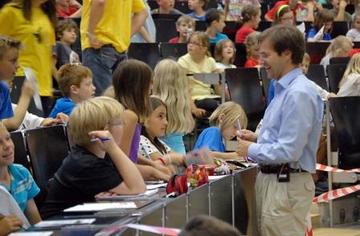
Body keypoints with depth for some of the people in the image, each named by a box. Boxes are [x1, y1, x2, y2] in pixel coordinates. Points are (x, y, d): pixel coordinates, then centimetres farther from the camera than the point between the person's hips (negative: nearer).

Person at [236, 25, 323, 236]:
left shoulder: (299, 94, -20)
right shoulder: (285, 89, 12)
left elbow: (289, 151, -24)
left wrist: (251, 150, -11)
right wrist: (258, 139, 7)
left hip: (287, 185, -10)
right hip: (271, 179, 10)